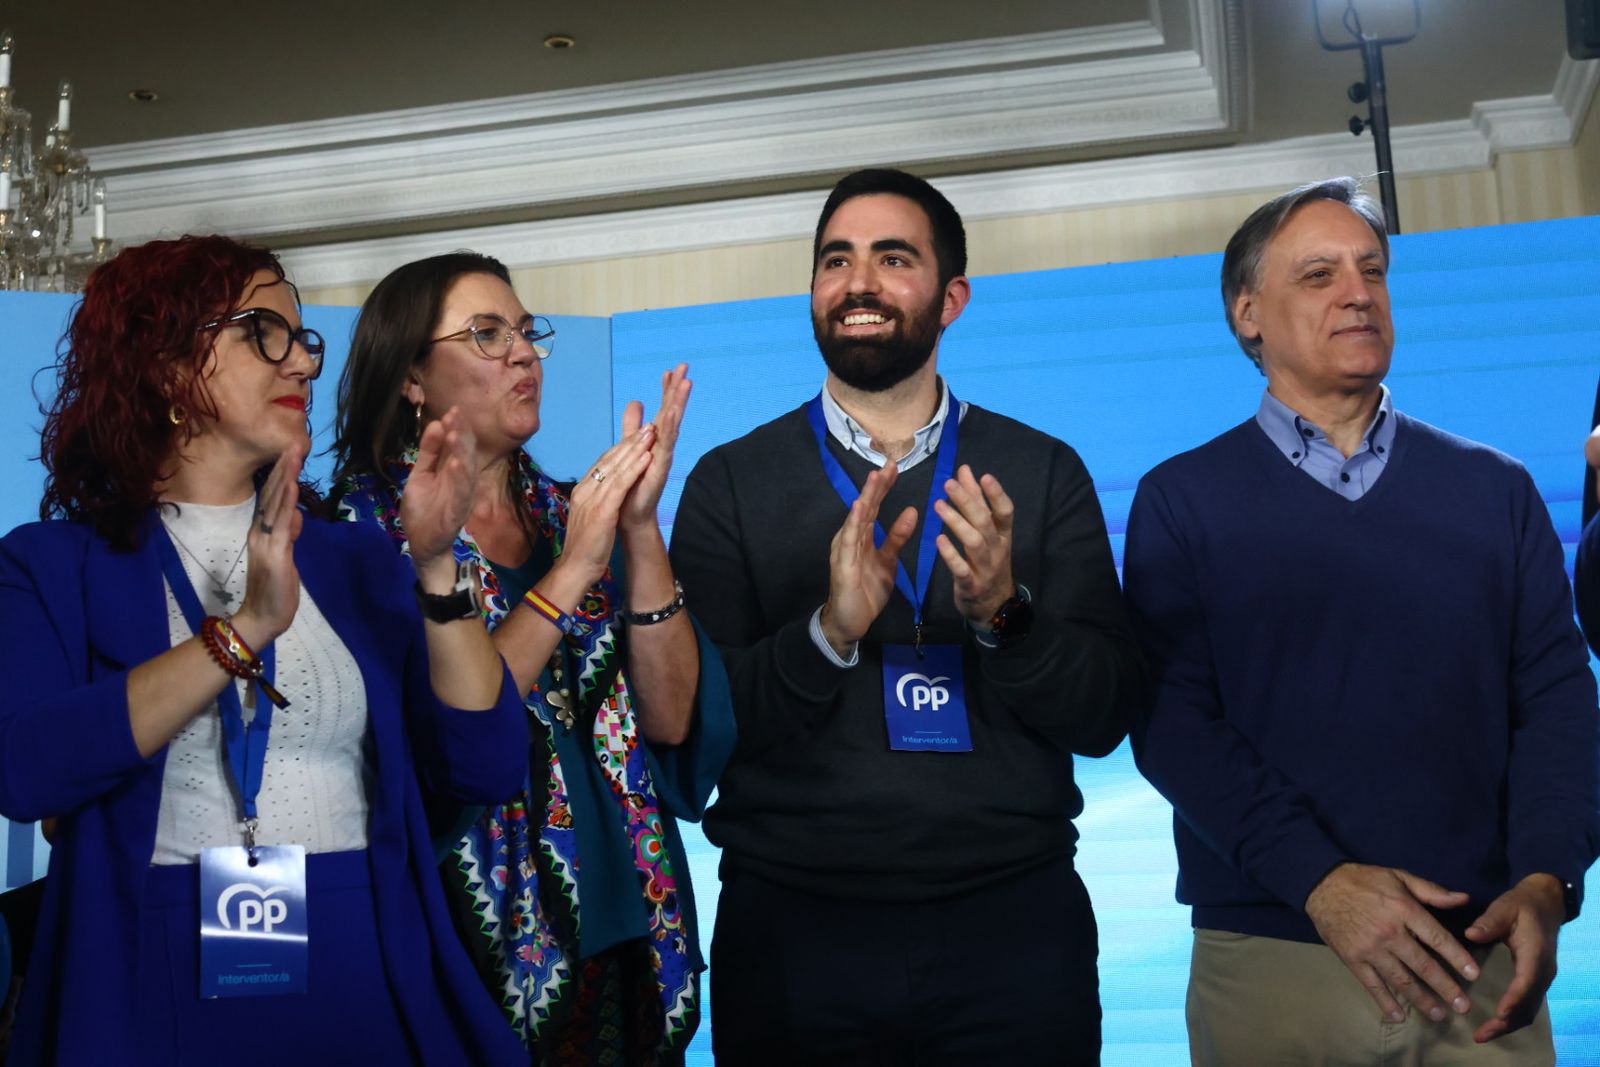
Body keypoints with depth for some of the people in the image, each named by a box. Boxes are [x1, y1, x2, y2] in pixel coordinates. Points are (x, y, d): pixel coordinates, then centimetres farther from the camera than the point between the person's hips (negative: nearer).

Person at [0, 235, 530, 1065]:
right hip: (156, 993, -2)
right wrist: (243, 632, -23)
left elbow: (483, 769, -2)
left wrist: (435, 569, -13)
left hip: (365, 976, 3)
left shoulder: (351, 558, 6)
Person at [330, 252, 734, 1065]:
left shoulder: (575, 514, 4)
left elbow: (669, 720, -5)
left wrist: (640, 529, -15)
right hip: (473, 939, -4)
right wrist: (569, 573, -20)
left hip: (621, 933, 5)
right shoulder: (361, 529, -7)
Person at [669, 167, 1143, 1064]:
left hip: (1014, 928, 1)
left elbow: (1107, 715, -1)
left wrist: (1005, 613, -19)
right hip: (795, 930, 0)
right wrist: (827, 632, -21)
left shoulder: (1043, 473, 2)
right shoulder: (732, 483, 1)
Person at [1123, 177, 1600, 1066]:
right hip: (1268, 958, -2)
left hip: (1481, 957, 2)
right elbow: (1171, 714, -6)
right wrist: (1319, 880, -17)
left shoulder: (1494, 490, 9)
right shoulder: (1181, 501, 2)